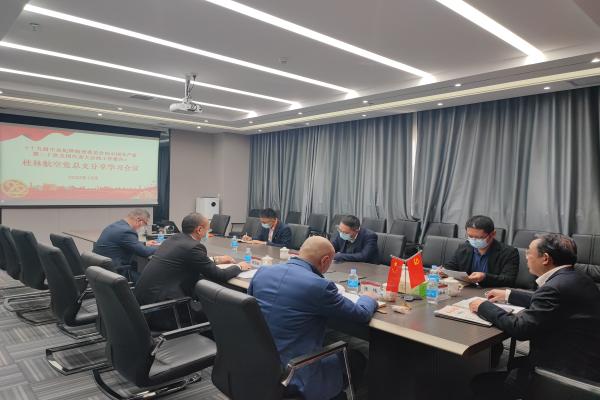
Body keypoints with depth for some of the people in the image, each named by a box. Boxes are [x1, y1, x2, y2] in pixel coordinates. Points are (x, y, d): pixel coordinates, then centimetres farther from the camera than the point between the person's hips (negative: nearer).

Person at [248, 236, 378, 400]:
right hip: (294, 376, -6)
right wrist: (368, 298, 16)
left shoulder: (262, 272, -3)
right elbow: (362, 314, -6)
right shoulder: (319, 286, -20)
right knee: (355, 359, 20)